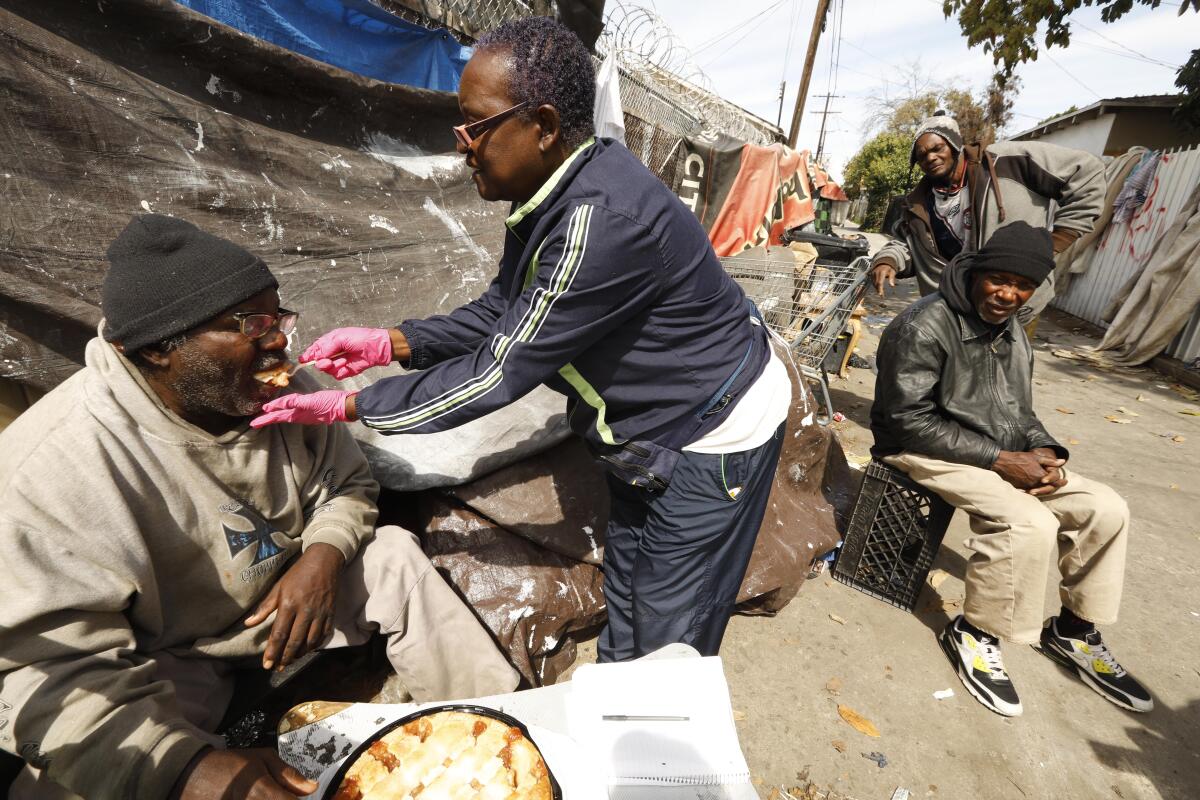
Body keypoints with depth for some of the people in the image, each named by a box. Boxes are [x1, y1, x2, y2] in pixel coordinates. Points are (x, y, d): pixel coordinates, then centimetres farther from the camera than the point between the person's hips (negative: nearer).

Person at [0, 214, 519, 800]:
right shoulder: (53, 468, -27)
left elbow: (347, 485, -1)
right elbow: (52, 669, -28)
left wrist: (323, 555, -22)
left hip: (287, 589, 4)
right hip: (168, 655, -3)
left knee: (395, 557, -13)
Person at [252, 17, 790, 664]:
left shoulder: (601, 219, -32)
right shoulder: (553, 193, -2)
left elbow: (499, 373, -28)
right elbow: (500, 314, 5)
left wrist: (348, 405, -18)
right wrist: (392, 341, -6)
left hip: (712, 440, -9)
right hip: (647, 435, 9)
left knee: (668, 652, 8)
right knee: (624, 618, 24)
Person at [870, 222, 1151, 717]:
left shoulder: (1013, 334, 12)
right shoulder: (925, 326, -17)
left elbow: (1020, 413, 18)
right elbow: (910, 420, -21)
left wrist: (1042, 451, -5)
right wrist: (998, 459, -21)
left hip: (1004, 455, 9)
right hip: (927, 453, -9)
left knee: (1106, 509, 1)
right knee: (1030, 523, -27)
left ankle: (1073, 631, 20)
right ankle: (974, 633, -4)